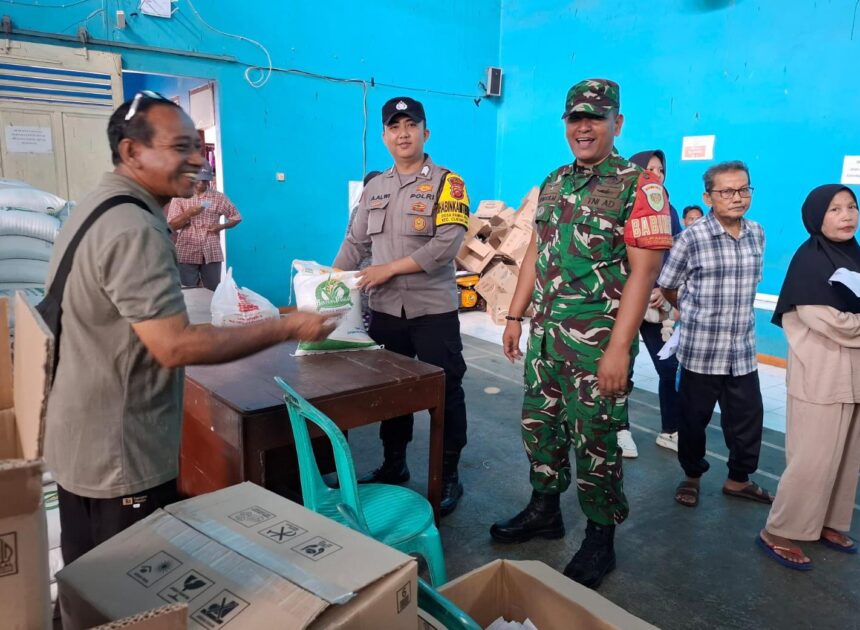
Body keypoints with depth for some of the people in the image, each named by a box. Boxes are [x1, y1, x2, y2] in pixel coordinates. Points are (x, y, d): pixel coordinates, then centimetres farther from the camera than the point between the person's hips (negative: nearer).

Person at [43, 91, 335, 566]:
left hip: (81, 440, 10)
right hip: (120, 453, -10)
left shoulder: (96, 208, 9)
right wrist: (289, 327, -26)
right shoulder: (134, 229, -24)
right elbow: (175, 346, -30)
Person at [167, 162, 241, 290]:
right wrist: (188, 214, -18)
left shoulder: (218, 197, 7)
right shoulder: (179, 197, 4)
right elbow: (172, 225, -1)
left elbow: (236, 216, 13)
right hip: (187, 254, -1)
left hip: (212, 254, 1)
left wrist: (221, 226, -4)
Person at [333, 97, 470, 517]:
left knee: (444, 393, 4)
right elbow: (356, 241, 11)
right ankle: (394, 465, 33)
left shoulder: (447, 183, -5)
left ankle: (449, 476, 19)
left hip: (433, 310, -5)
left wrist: (390, 268, -17)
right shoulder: (374, 187, 12)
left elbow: (447, 245, -16)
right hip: (385, 310, 5)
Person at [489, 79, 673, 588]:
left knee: (595, 440, 4)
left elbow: (643, 272, -15)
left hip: (598, 339, -6)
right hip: (545, 333, 7)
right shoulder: (554, 183, 12)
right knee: (539, 423, 15)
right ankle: (545, 510, 36)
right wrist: (516, 316, 13)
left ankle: (601, 539, 24)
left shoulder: (639, 186, -9)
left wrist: (619, 348, -21)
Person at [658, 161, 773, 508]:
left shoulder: (757, 234, 4)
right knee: (694, 418, 10)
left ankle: (739, 479, 32)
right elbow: (666, 286, -4)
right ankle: (692, 476, 31)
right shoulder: (692, 238, -12)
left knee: (749, 416, 11)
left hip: (743, 350, 5)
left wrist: (735, 311, 13)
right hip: (700, 350, -4)